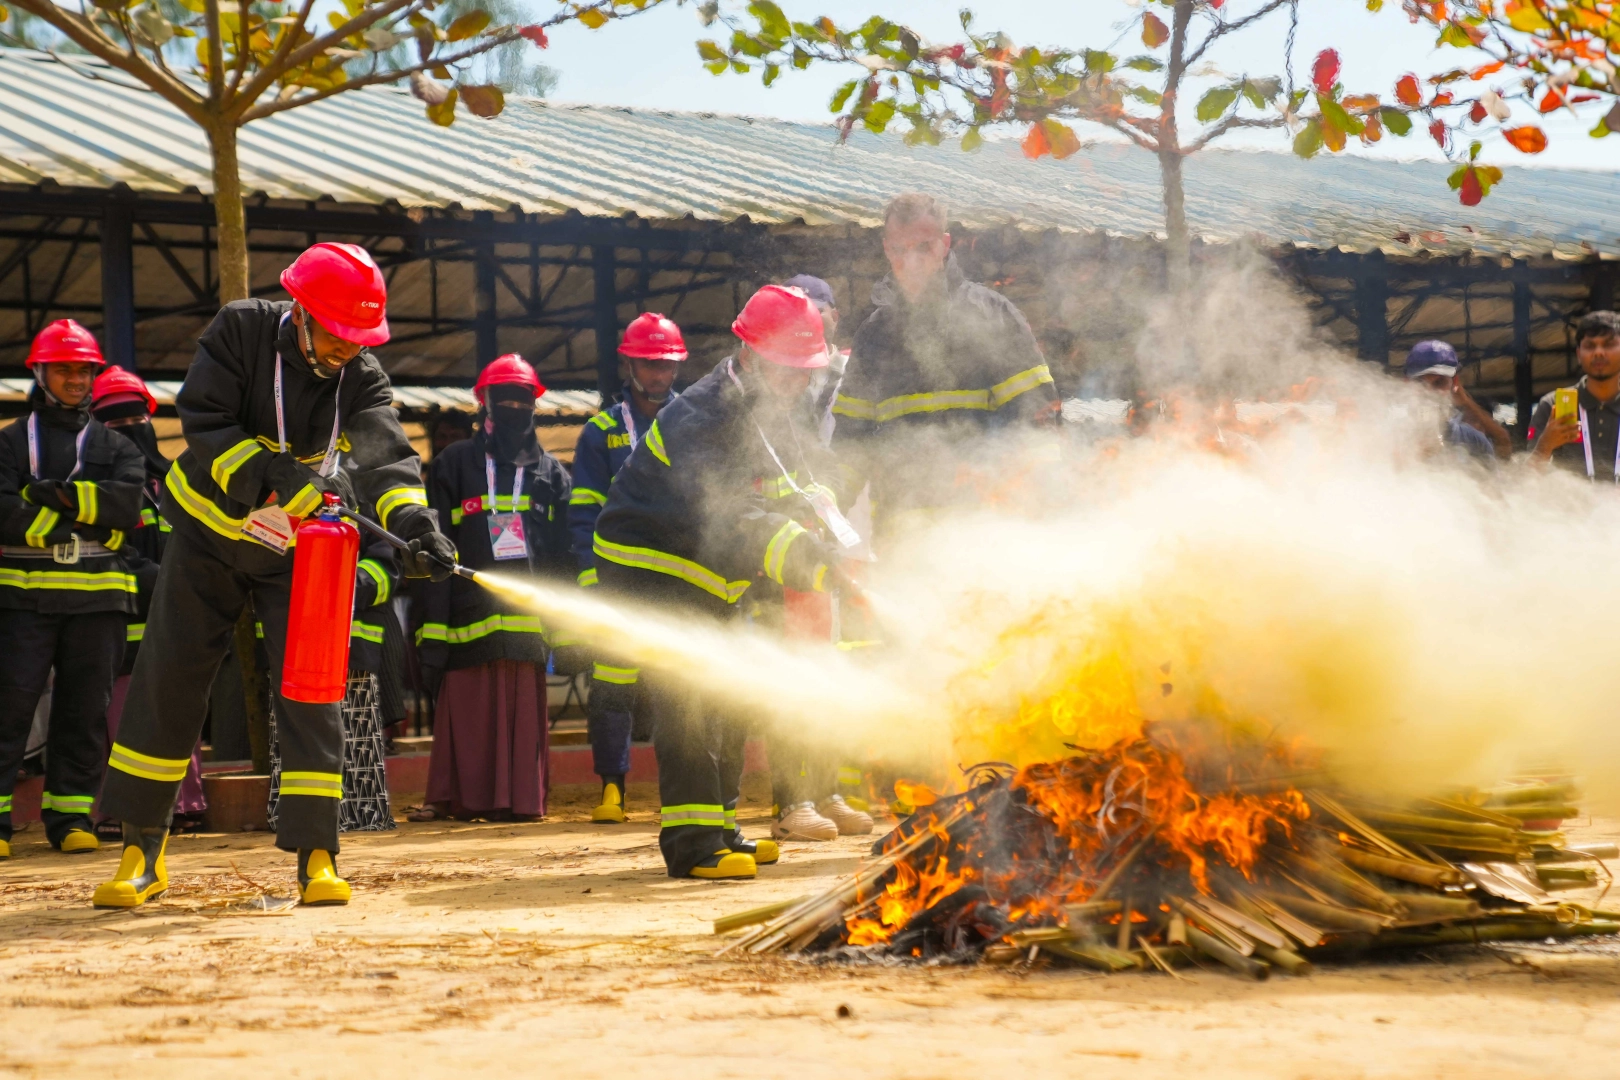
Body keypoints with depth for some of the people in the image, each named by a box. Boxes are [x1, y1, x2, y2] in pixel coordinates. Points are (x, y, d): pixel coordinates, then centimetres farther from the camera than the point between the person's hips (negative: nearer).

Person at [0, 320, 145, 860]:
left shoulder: (116, 446, 17)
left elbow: (128, 503, -4)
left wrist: (56, 496, -12)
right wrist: (92, 528, -12)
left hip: (96, 597, 2)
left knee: (85, 710, 2)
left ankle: (70, 817, 7)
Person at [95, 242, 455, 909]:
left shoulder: (361, 379, -15)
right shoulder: (241, 331, -18)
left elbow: (385, 453, -30)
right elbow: (203, 422, -24)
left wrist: (412, 520, -50)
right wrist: (272, 476, -37)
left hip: (296, 550, 1)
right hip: (209, 534, 0)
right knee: (167, 684, 2)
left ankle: (317, 858, -5)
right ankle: (141, 854, 13)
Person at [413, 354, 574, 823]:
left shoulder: (551, 473, 18)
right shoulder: (455, 465, 12)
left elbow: (562, 556, 15)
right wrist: (432, 631, -4)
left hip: (530, 620, 1)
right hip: (470, 616, -1)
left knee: (525, 713, -2)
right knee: (467, 711, -4)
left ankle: (522, 798, 2)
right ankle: (457, 798, 2)